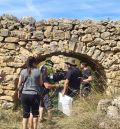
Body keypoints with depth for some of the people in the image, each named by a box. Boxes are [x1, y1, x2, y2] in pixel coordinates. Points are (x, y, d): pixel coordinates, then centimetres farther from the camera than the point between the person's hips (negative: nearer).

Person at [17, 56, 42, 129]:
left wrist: (18, 93, 17)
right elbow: (40, 84, 2)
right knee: (35, 113, 14)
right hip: (35, 95, -2)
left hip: (25, 95, 2)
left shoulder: (23, 71, -1)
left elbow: (19, 84, 3)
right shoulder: (37, 71, -6)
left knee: (26, 114, 10)